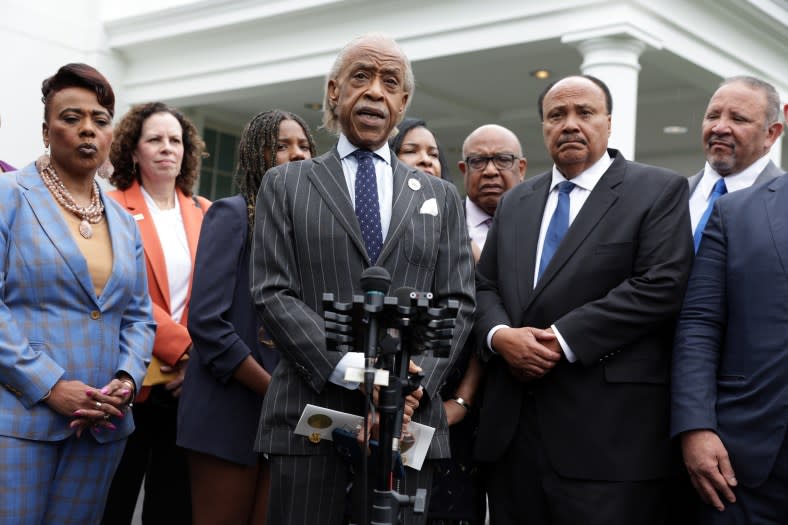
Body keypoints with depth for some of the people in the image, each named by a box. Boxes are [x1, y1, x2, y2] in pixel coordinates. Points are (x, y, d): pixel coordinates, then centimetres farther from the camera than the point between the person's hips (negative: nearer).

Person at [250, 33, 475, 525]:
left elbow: (457, 304, 7)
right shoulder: (286, 185, 8)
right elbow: (273, 293, -1)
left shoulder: (441, 198, 14)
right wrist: (352, 368, -14)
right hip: (310, 415, -1)